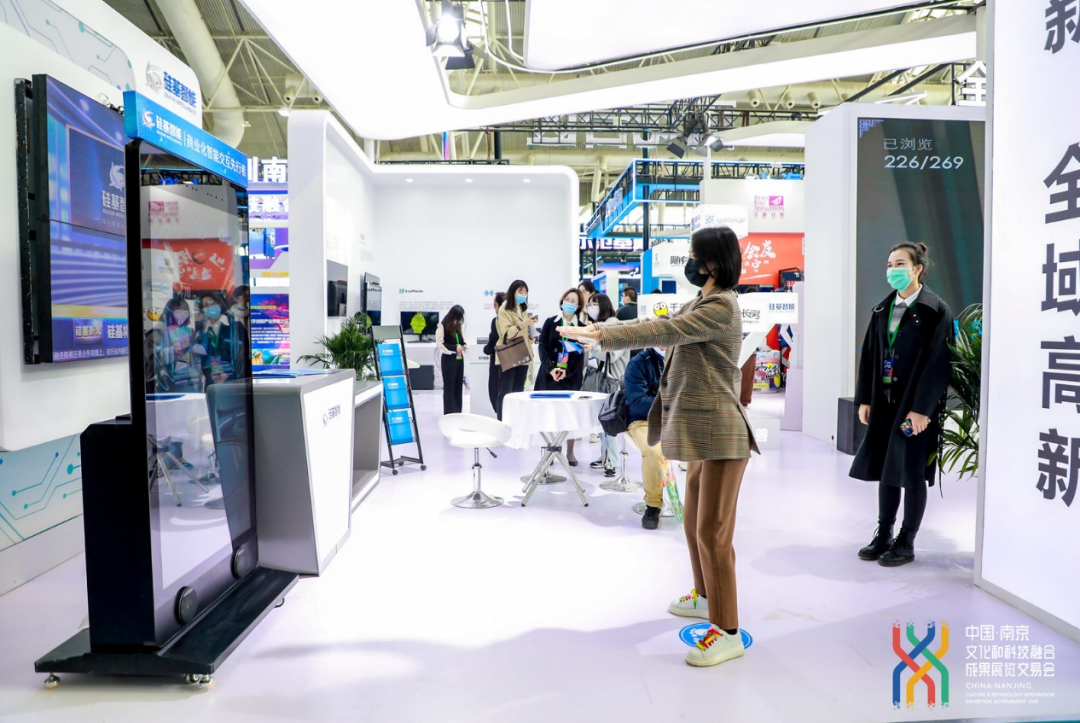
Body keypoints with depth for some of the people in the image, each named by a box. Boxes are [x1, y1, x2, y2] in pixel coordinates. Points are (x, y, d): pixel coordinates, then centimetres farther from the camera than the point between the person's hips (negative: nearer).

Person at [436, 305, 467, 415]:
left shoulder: (459, 326, 12)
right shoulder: (442, 326, -10)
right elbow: (440, 344, -14)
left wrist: (464, 345, 0)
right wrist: (455, 347, -21)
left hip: (459, 359, 7)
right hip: (448, 359, -7)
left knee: (458, 386, 10)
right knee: (449, 387, -2)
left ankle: (457, 412, 17)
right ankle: (449, 413, 4)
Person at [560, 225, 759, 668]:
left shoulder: (722, 307, -16)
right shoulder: (701, 303, 17)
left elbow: (664, 332, -24)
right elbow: (660, 324, 17)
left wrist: (602, 336, -22)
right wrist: (601, 331, 10)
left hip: (720, 433, -10)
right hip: (702, 432, 10)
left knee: (712, 532, -5)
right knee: (694, 523, 21)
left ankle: (728, 632, 6)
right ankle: (706, 598, 39)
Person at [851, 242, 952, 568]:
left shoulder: (935, 311, -8)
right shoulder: (882, 310, 10)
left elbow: (937, 362, -13)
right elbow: (869, 355, 10)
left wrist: (922, 408, -18)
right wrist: (864, 399, 6)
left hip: (916, 405, -6)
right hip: (884, 402, 6)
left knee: (911, 473, 3)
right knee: (885, 469, 12)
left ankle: (906, 542, 16)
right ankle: (884, 535, 24)